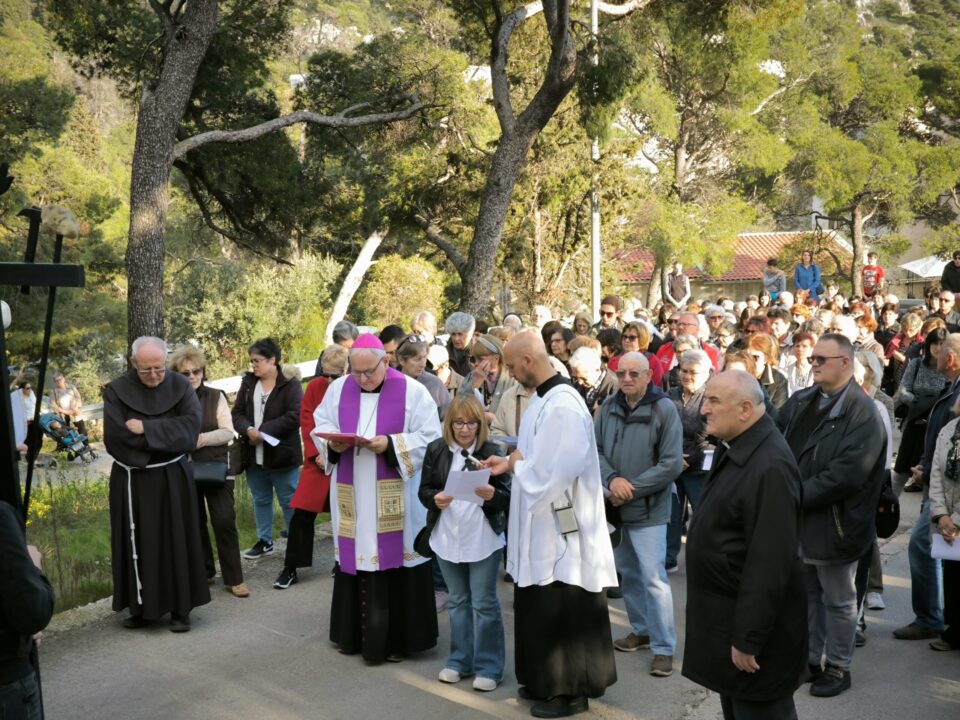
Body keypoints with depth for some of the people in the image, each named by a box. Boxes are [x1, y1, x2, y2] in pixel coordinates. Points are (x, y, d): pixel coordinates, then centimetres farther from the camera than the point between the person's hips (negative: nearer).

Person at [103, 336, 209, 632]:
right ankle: (141, 607, 21)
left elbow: (191, 424, -16)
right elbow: (114, 436, -16)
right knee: (138, 546, 8)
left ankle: (180, 609, 14)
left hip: (173, 479, 0)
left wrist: (145, 429, -19)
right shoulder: (117, 391, -6)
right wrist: (165, 436, -14)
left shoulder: (180, 386, -3)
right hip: (132, 481, 0)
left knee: (176, 543, 5)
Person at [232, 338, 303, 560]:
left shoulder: (290, 383, -9)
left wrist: (264, 430, -21)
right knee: (261, 500, 17)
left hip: (282, 453, -5)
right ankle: (264, 541, 30)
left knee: (289, 502, 4)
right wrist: (248, 429, -18)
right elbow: (237, 413, 3)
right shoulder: (248, 382, 7)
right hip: (254, 455, 5)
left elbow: (295, 416, -19)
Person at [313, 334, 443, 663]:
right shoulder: (338, 389, 7)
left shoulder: (412, 391, -6)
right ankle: (355, 634, 23)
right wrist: (332, 443, -11)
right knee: (355, 558, 10)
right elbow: (320, 426, 11)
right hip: (351, 496, 4)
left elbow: (430, 437, -8)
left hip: (396, 497, -4)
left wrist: (391, 445, -20)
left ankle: (398, 639, 12)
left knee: (395, 560, 0)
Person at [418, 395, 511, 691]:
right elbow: (423, 489, 2)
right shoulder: (436, 450, 0)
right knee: (457, 600, 17)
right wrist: (435, 499, -19)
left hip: (483, 539, -4)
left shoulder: (492, 451, -9)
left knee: (484, 603, 4)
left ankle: (488, 666, 15)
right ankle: (460, 660, 29)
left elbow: (507, 497, -11)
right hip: (446, 538, 4)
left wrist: (492, 495, -32)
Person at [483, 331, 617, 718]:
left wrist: (517, 464, -13)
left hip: (560, 528, -10)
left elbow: (552, 472, -27)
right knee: (540, 610, 19)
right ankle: (548, 680, 33)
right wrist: (511, 462, 3)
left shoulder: (562, 406, -24)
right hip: (542, 526, 10)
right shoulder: (544, 398, 8)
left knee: (561, 614, 3)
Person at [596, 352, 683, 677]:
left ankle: (664, 647, 6)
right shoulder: (608, 406, 1)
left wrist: (632, 489, -17)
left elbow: (672, 464, -15)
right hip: (614, 505, 5)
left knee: (653, 578, -5)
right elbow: (596, 450, 2)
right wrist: (611, 479, -17)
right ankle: (641, 629, 35)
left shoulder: (664, 409, -12)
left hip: (649, 508, -5)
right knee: (627, 572, 17)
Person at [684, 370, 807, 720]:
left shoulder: (769, 465, -25)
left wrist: (748, 638, -23)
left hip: (752, 618, -9)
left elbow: (769, 561, -26)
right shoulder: (734, 449, 7)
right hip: (729, 611, 9)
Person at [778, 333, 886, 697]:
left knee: (838, 601, 11)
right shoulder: (800, 402, 6)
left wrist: (797, 497, -20)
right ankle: (809, 658, 33)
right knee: (806, 595, 19)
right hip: (799, 519, 7)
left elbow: (846, 475, -24)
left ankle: (838, 667, 25)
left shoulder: (862, 413, -16)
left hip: (834, 524, -6)